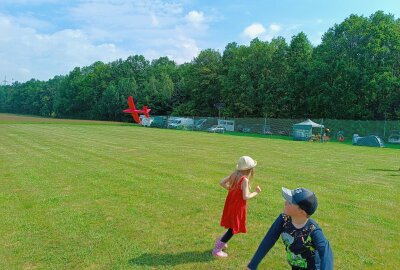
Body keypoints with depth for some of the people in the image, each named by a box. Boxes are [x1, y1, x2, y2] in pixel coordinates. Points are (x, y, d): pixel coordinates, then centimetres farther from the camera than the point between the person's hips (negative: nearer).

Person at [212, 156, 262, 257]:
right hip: (237, 207, -8)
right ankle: (217, 249, 10)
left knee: (232, 226, 26)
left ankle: (220, 241, 34)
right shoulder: (245, 179, -24)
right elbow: (245, 197, -25)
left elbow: (222, 182, 2)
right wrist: (256, 192, -11)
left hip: (230, 204, 8)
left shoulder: (234, 175, -2)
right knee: (234, 228, 8)